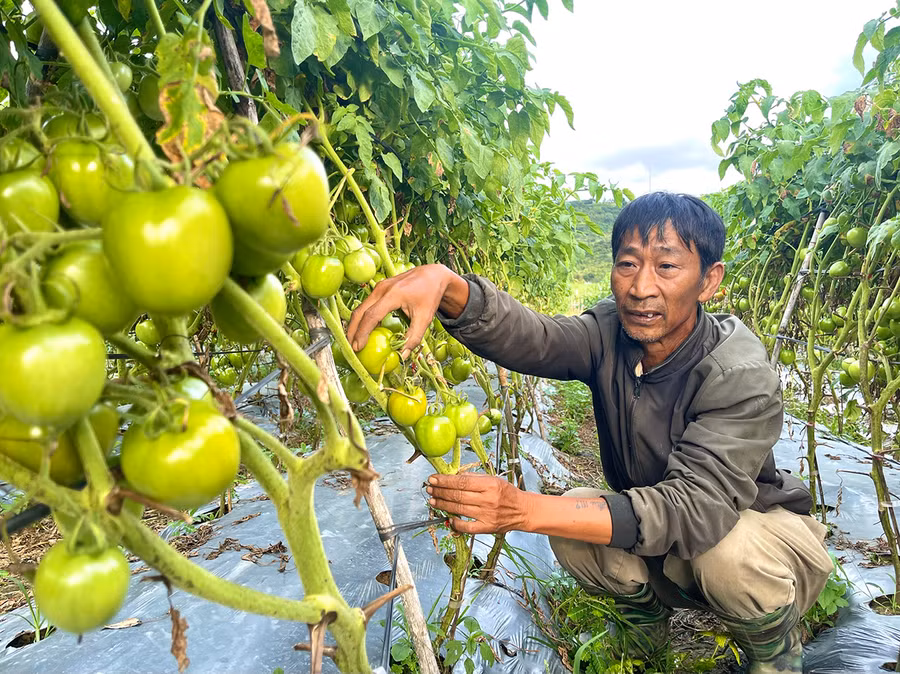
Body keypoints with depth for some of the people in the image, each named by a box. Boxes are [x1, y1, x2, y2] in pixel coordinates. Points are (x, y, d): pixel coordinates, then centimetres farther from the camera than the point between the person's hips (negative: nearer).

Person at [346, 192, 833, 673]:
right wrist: (443, 284, -55)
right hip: (661, 547, 3)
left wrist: (525, 509, -50)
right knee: (572, 522, -23)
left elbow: (694, 509, -40)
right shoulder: (611, 334, -15)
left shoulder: (741, 378, -30)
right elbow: (527, 336, -33)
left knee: (729, 549, -35)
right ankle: (646, 620, 9)